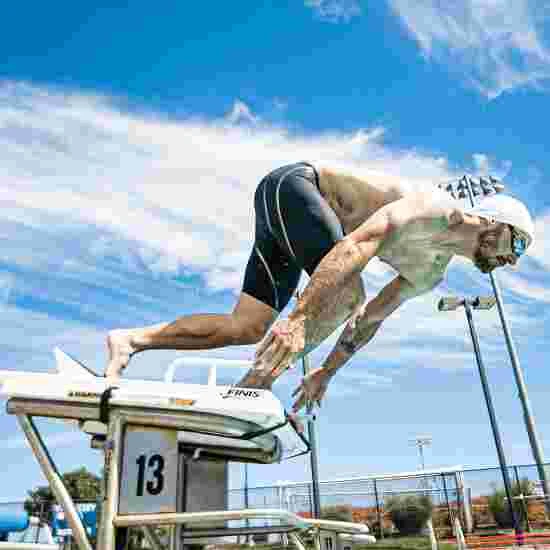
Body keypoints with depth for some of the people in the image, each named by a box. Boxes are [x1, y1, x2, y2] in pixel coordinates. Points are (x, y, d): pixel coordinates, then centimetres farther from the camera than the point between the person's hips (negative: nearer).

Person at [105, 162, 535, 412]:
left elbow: (369, 319, 17)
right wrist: (301, 316, -43)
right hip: (294, 184, -9)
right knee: (347, 294, -26)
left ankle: (130, 340, 1)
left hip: (290, 215, 9)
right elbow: (359, 244, -34)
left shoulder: (431, 274, 11)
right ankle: (253, 387, -22)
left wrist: (326, 373, 17)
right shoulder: (439, 209, -17)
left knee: (247, 329, -1)